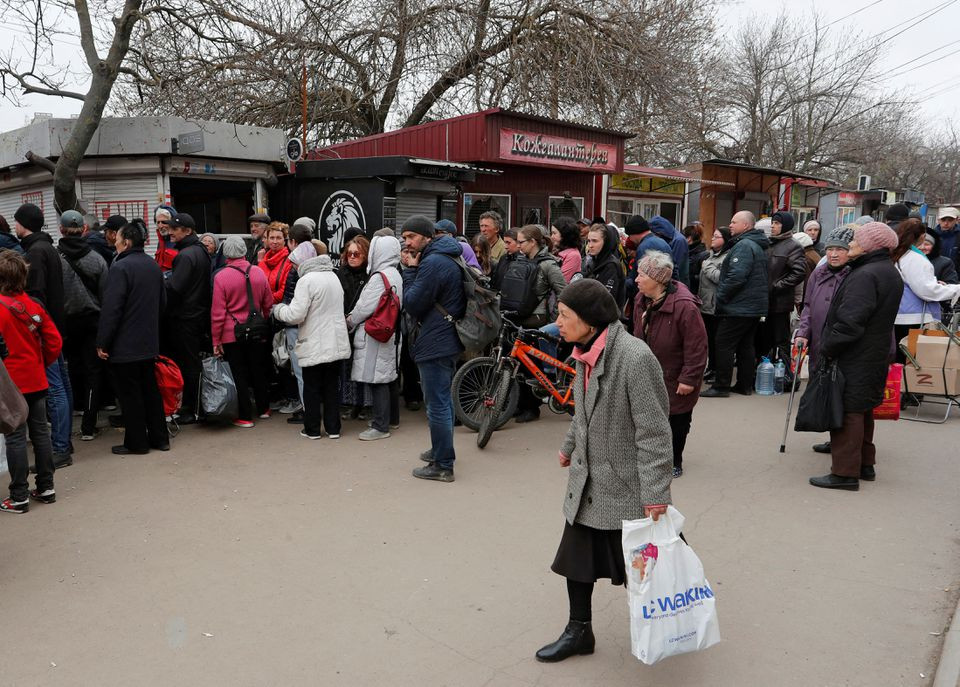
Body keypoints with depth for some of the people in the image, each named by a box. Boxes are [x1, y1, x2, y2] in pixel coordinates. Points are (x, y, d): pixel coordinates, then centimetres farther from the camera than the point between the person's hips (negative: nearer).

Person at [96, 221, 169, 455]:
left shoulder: (120, 267, -17)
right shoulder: (154, 266, 8)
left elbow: (111, 309, -20)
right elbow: (162, 301, 17)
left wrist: (102, 342, -15)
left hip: (124, 344, -8)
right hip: (149, 342, 8)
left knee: (129, 394, 2)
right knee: (150, 389, 15)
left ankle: (137, 442, 10)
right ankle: (159, 437, 20)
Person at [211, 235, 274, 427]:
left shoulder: (221, 276, -13)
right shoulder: (259, 273, -3)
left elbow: (218, 313, -11)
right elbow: (268, 305, 7)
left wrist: (216, 340, -4)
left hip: (231, 335, -3)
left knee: (239, 374, 6)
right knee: (259, 371, 17)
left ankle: (245, 416, 11)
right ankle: (263, 409, 30)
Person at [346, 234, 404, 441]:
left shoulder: (380, 277, -17)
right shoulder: (395, 275, 14)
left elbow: (366, 307, -16)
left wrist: (350, 322, 1)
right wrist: (354, 318, 16)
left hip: (374, 335, -10)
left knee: (376, 380, -5)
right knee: (382, 379, 16)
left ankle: (381, 427, 0)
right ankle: (382, 419, 25)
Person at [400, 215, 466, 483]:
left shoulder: (433, 263, -19)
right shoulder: (448, 258, 14)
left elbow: (412, 304, -18)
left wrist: (410, 269, -10)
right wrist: (413, 269, 5)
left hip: (435, 345, -11)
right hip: (448, 339, 11)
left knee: (437, 405, -3)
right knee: (444, 399, 21)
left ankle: (443, 465, 4)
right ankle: (442, 451, 36)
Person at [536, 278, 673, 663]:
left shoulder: (635, 357, -24)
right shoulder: (587, 353, 1)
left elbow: (654, 432, -22)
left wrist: (655, 495, -21)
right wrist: (569, 446, 28)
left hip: (625, 485, -7)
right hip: (587, 480, 7)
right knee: (575, 556, 14)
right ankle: (579, 631, 32)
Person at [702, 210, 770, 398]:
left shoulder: (744, 245, -15)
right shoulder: (758, 246, 18)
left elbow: (736, 277, -26)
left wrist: (720, 296, -14)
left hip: (738, 307, -10)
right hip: (755, 307, 10)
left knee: (724, 345, -5)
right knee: (746, 346, 13)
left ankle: (721, 387, -2)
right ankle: (745, 385, 18)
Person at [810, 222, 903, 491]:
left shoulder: (865, 275, -20)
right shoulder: (890, 272, 13)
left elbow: (850, 321, -26)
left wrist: (827, 348, -17)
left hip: (853, 358, -10)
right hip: (875, 355, 10)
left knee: (847, 412, -4)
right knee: (862, 411, 19)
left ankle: (845, 472, 1)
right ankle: (865, 464, 30)